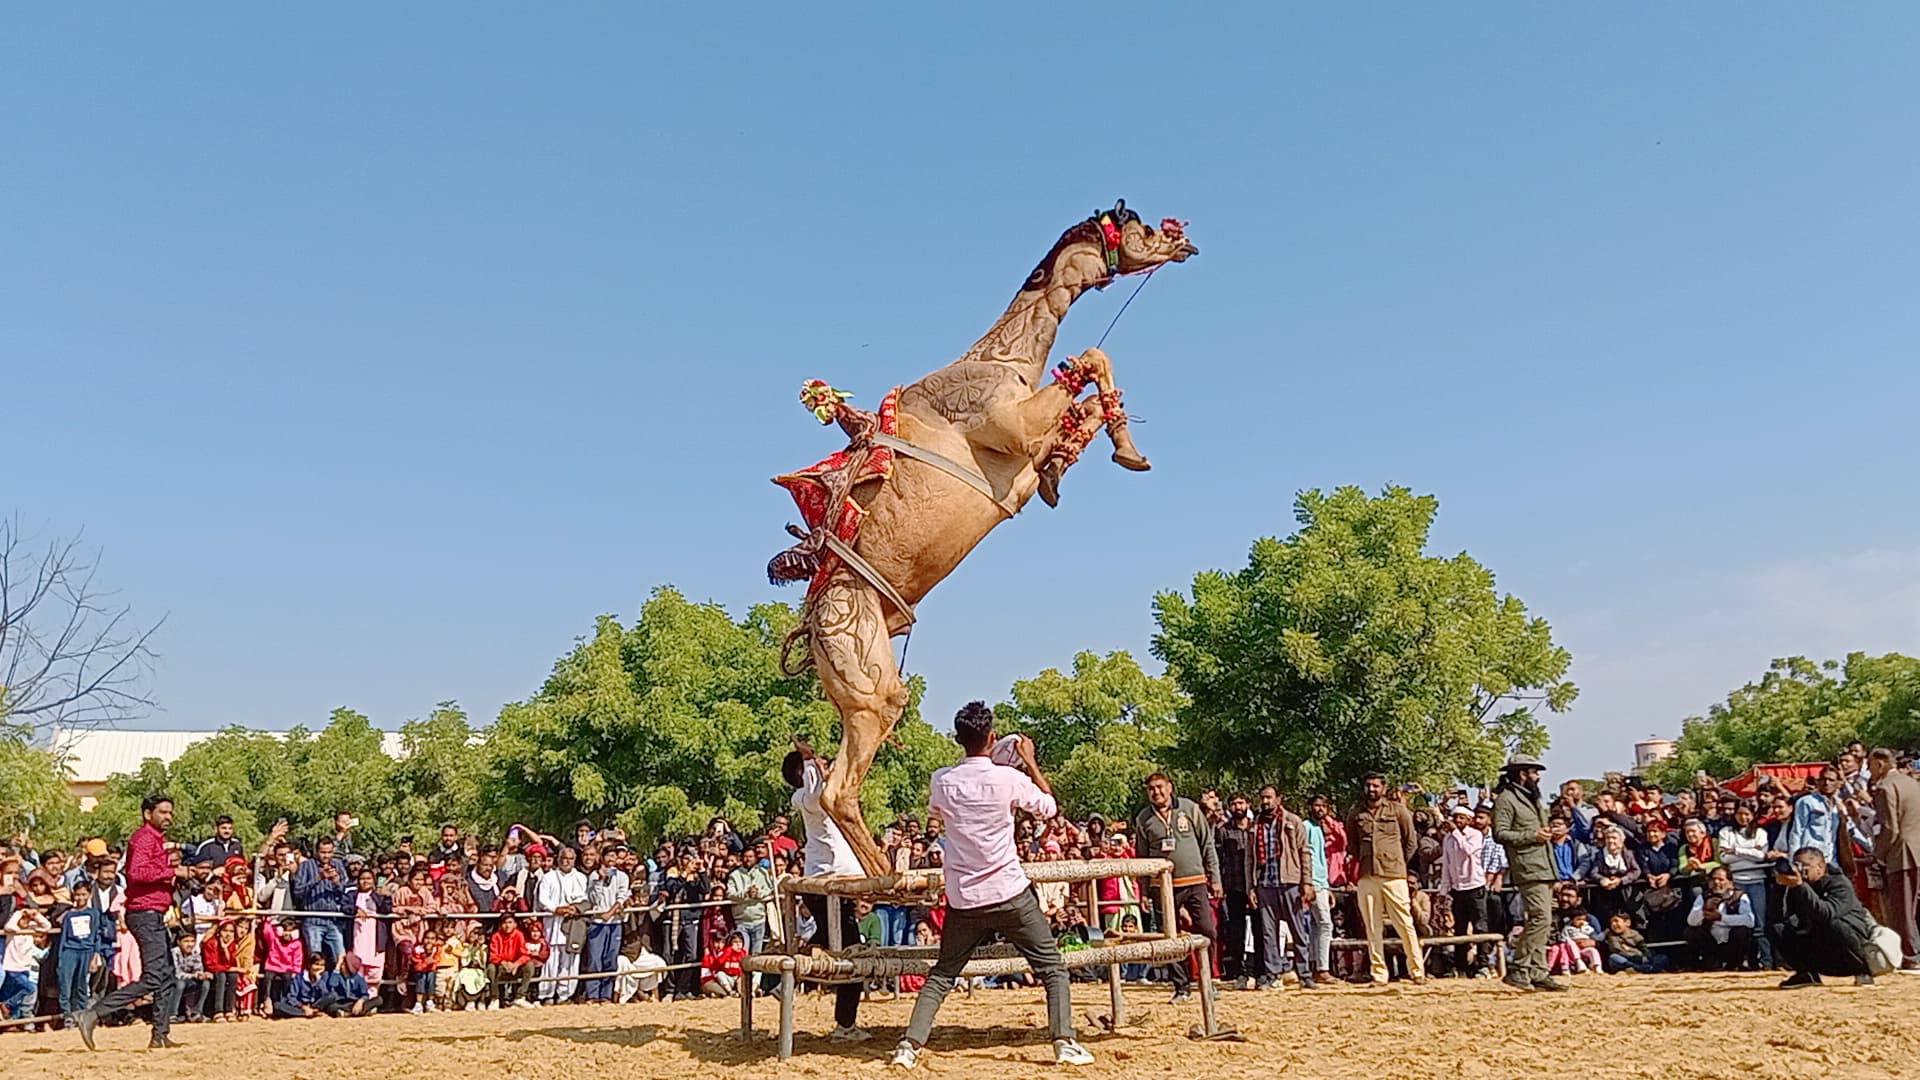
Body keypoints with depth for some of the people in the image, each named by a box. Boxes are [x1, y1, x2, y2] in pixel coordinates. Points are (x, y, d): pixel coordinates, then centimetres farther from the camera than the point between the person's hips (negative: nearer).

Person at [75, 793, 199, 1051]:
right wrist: (172, 871, -21)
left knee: (167, 978, 12)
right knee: (152, 978, -17)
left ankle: (161, 1036, 16)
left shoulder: (158, 839, 22)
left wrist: (180, 874, 8)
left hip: (155, 916, 11)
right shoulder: (143, 837, -10)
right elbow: (137, 873, -25)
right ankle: (92, 1015, -16)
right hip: (146, 914, -11)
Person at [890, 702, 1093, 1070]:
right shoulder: (1010, 779, -12)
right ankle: (1065, 1043, 4)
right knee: (1053, 968, 12)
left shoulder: (942, 781, -3)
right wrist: (1030, 762, 12)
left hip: (963, 899, 3)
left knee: (942, 974, 16)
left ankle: (910, 1045, 5)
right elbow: (1050, 808, 6)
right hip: (1011, 894, -3)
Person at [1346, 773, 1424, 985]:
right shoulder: (1357, 816, 12)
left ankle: (1417, 971, 7)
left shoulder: (1398, 810, 4)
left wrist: (1399, 863, 7)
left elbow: (1411, 842, 9)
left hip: (1393, 876, -3)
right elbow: (1351, 845, 23)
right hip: (1366, 877, 3)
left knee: (1404, 924, -3)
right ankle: (1379, 974, 9)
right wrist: (1363, 860, 12)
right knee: (1373, 928, 3)